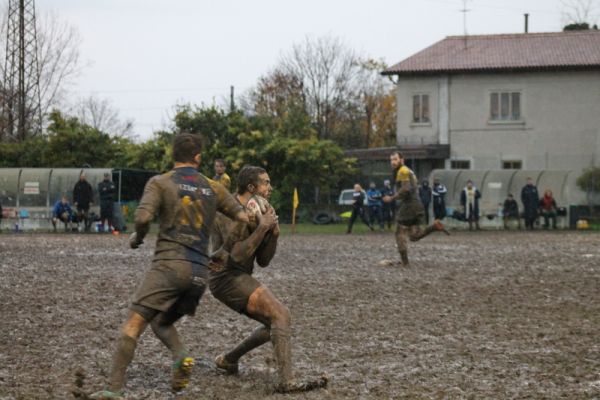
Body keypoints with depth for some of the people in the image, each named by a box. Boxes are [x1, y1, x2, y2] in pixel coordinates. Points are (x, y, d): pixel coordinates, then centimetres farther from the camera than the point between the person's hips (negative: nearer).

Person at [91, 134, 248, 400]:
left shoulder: (160, 183, 2)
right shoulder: (213, 188, 14)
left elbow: (143, 217, -11)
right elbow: (243, 217, 16)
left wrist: (138, 237, 9)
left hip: (170, 264, -5)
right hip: (200, 273, 5)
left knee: (134, 323, -5)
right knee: (161, 323, 21)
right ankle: (181, 357, -10)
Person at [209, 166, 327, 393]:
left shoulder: (254, 213, 13)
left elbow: (263, 261, 11)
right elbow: (237, 254, -22)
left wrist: (273, 233, -5)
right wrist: (262, 228, -20)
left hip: (236, 279, 10)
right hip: (227, 277, -10)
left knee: (275, 323, 14)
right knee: (281, 315, -19)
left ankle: (228, 359, 24)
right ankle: (286, 382, -26)